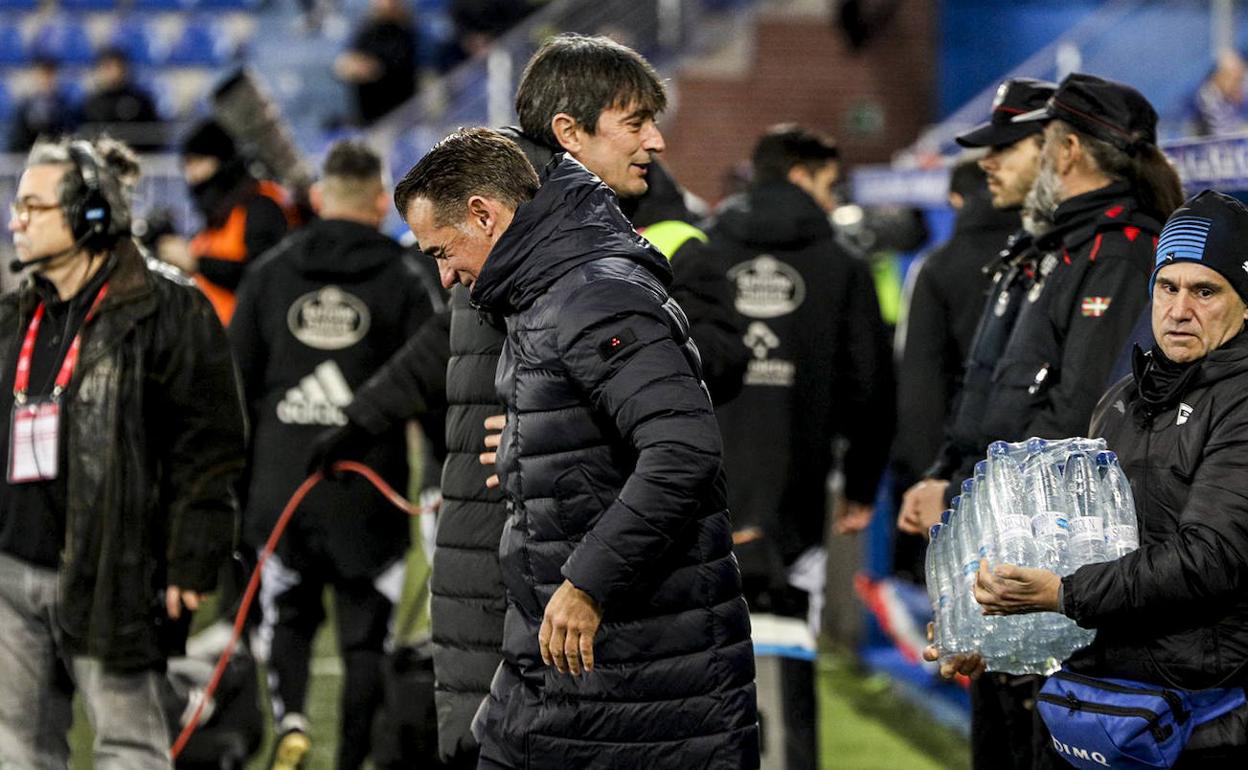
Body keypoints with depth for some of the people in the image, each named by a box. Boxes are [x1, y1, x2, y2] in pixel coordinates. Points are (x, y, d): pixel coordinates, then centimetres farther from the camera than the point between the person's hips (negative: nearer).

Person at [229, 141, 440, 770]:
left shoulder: (269, 273, 5)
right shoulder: (402, 279, -2)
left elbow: (236, 382, 7)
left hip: (281, 482, 2)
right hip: (368, 494, -2)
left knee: (289, 613, 17)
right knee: (366, 634, 7)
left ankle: (289, 718, -6)